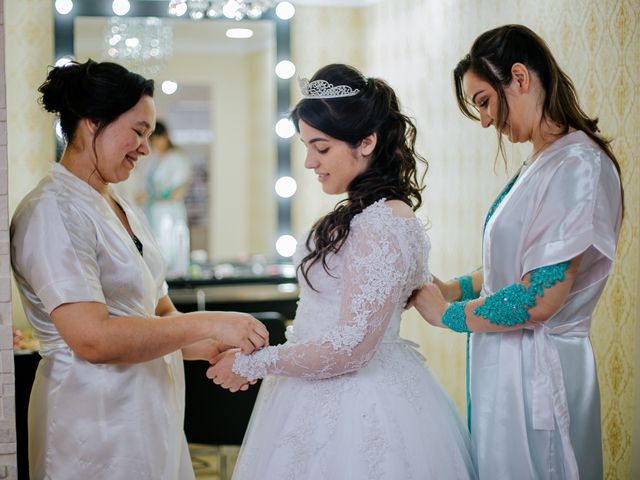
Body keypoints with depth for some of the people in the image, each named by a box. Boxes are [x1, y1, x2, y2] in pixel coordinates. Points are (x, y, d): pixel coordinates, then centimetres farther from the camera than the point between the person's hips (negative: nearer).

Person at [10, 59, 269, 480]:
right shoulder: (52, 212, -16)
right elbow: (92, 337, -24)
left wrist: (218, 350, -6)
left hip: (151, 417, 8)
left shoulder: (124, 212, 13)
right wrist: (208, 325, -23)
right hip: (97, 425, -8)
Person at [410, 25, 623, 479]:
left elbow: (539, 298, -23)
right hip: (507, 359, 9)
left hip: (536, 368, -9)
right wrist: (453, 288, 3)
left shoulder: (578, 165, -18)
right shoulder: (539, 164, 12)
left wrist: (446, 313, -10)